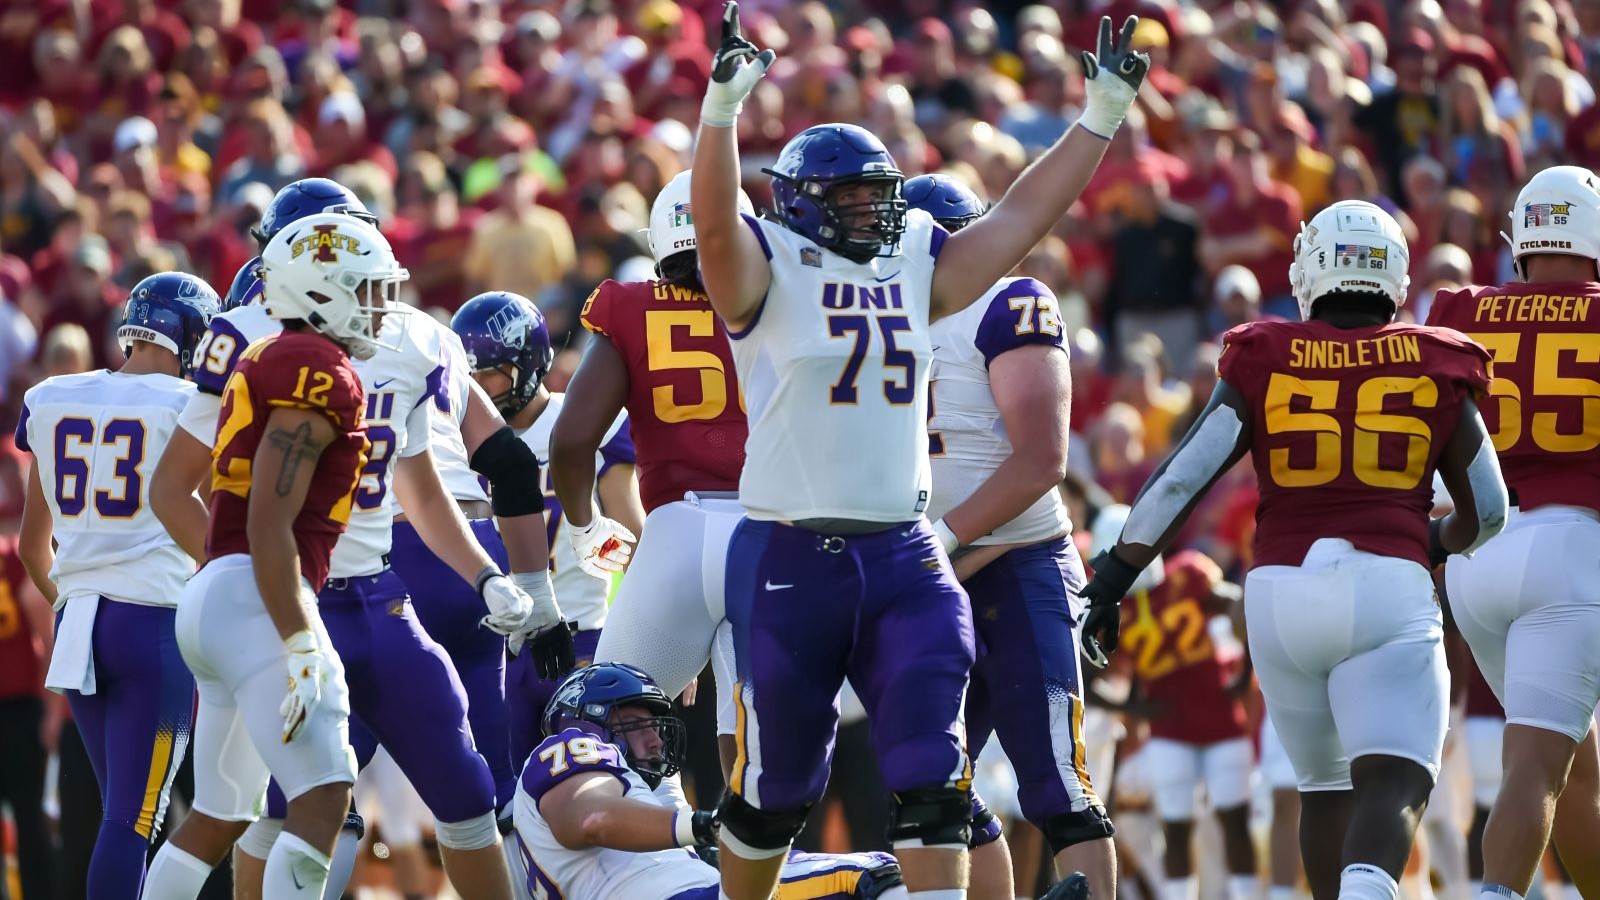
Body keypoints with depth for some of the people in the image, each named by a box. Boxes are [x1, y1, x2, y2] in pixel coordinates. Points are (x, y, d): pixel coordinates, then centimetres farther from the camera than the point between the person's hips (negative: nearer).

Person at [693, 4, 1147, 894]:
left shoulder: (915, 269, 12)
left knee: (931, 775, -7)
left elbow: (1023, 215, 16)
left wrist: (1103, 112, 12)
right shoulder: (768, 273, -4)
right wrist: (723, 105, -37)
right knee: (777, 785, 7)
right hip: (790, 557, -4)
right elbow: (715, 222, -23)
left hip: (904, 555, 4)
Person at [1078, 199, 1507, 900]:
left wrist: (1111, 581, 0)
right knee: (1393, 787, -14)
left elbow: (1181, 480, -2)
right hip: (1388, 589, -2)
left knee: (1325, 786, 20)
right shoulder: (1434, 371, 9)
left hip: (1281, 593, 2)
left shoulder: (1263, 364, 8)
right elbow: (1487, 512, 15)